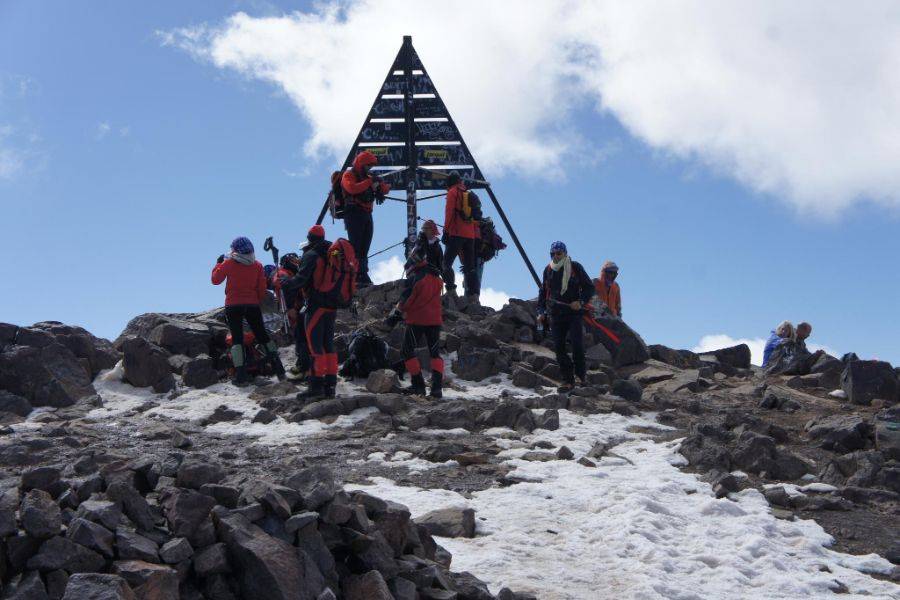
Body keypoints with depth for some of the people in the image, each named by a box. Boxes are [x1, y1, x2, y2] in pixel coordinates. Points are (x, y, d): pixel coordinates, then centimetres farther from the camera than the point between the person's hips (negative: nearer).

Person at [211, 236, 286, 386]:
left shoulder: (228, 264, -5)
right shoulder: (257, 265, 4)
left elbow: (216, 280, 7)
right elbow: (262, 289, 4)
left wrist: (218, 263, 19)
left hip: (233, 306, -3)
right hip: (252, 305, 3)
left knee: (237, 338, 0)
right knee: (262, 335, 11)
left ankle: (240, 375, -10)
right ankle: (278, 368, 7)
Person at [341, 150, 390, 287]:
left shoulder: (368, 177, 21)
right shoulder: (349, 175, -1)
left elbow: (386, 189, 18)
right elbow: (352, 188, -23)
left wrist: (380, 184, -5)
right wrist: (370, 181, -22)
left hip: (367, 214, 8)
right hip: (354, 214, -8)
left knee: (364, 249, 7)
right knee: (355, 246, -12)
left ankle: (363, 275, 9)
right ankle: (356, 274, -17)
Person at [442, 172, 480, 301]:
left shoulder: (453, 192, 1)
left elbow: (449, 213, -9)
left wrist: (446, 231, -9)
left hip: (456, 233, -6)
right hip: (471, 235, 6)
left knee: (447, 263, -5)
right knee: (469, 266, 6)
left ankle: (451, 290, -19)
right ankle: (474, 294, -4)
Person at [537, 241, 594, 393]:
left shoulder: (575, 267, 0)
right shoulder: (548, 270, 12)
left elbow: (589, 287, 4)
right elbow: (543, 292, 22)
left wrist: (581, 301, -12)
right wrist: (541, 311, 13)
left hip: (574, 313, -4)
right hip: (556, 315, 4)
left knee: (577, 345, -13)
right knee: (559, 347, -3)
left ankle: (581, 374, 5)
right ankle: (568, 380, 2)